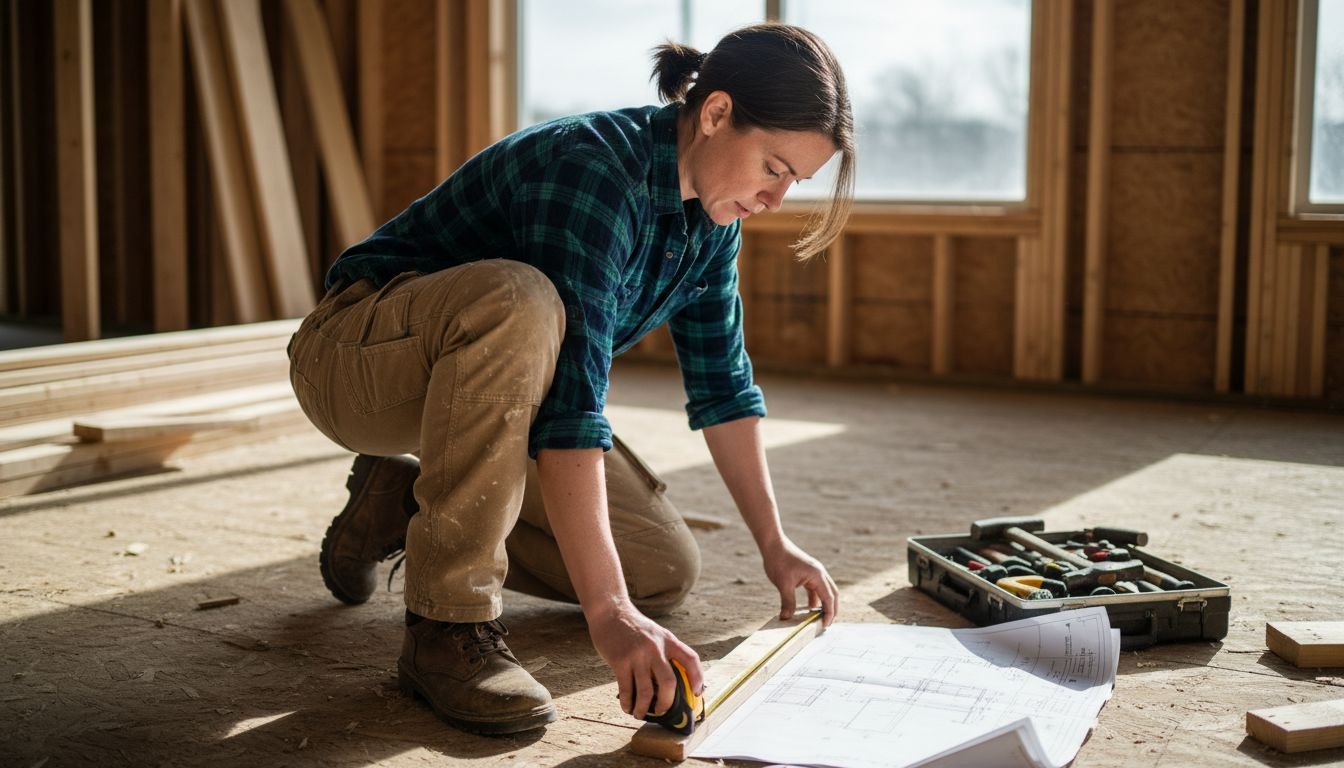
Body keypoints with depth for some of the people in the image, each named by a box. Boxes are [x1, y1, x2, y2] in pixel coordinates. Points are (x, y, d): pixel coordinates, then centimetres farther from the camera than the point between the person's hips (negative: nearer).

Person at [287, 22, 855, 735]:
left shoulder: (711, 216, -3)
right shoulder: (596, 168, -30)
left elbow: (722, 385, 7)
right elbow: (569, 405, -38)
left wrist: (775, 544, 7)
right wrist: (608, 614, -42)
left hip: (484, 392, 8)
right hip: (360, 357, -8)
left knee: (666, 569, -2)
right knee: (519, 300, -40)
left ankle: (409, 502, 11)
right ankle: (447, 626, -31)